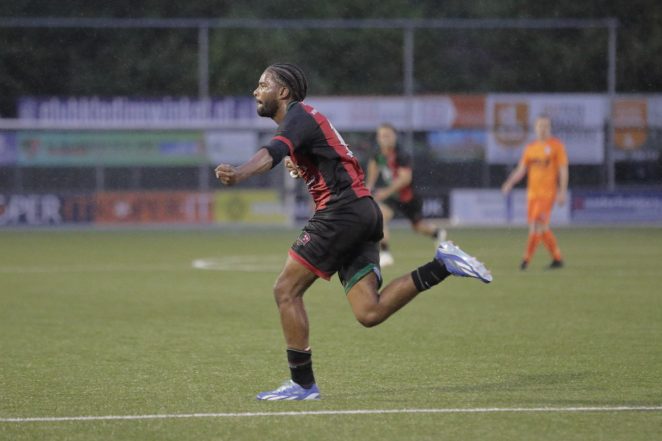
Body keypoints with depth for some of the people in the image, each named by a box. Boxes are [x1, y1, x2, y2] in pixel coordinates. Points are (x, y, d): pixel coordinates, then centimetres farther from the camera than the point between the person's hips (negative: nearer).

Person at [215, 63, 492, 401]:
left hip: (342, 211, -10)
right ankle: (441, 266, -2)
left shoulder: (298, 116, -7)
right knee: (369, 313, 0)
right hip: (362, 212, 10)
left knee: (286, 290, -6)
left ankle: (302, 383, -4)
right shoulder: (304, 119, 24)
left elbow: (273, 152, -29)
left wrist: (238, 174, -45)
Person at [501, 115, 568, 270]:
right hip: (532, 192, 5)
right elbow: (521, 170, 10)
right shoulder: (530, 148, 12)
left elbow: (563, 170, -4)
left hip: (548, 192, -5)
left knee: (537, 224, -16)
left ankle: (526, 259, -15)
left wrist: (563, 192, -11)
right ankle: (557, 258, 20)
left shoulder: (556, 146, -2)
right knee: (542, 228, 7)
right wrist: (509, 183, -7)